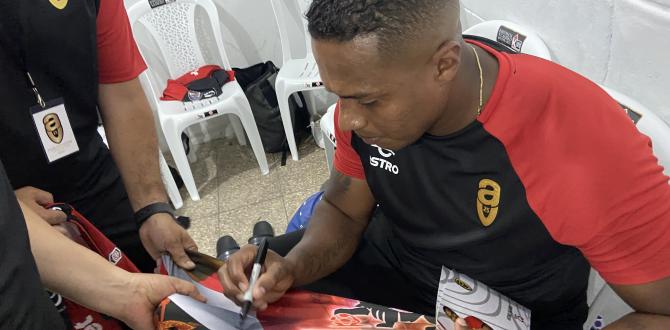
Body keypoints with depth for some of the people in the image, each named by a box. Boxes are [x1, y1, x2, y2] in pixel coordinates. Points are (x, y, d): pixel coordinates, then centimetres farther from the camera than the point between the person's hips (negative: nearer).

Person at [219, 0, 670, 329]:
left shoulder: (590, 145, -32)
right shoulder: (369, 96, -16)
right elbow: (343, 212, -2)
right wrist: (293, 267, -24)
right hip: (386, 268, 4)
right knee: (248, 292, 3)